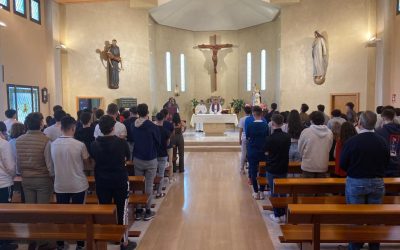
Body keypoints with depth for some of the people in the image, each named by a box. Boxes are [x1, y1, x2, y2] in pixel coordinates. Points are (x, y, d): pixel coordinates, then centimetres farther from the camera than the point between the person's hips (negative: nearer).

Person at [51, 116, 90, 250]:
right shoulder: (79, 145, -16)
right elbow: (87, 163, -3)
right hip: (78, 185, -3)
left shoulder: (53, 144, -4)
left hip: (60, 185, 3)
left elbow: (54, 163, 10)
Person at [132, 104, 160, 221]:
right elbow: (158, 143, -4)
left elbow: (132, 141, 6)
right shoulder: (153, 127, -15)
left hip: (137, 159, 4)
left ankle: (138, 211, 20)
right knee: (149, 185, 6)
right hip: (151, 160, -3)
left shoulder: (134, 127, -4)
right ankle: (148, 211, 14)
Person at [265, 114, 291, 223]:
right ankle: (283, 214, 23)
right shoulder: (287, 137, -3)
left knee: (274, 192, 7)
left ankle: (277, 215, 14)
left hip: (272, 168, -4)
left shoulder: (269, 138, -18)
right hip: (283, 168, 4)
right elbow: (287, 151, 7)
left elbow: (267, 153, -10)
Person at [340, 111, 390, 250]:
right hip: (377, 183, 3)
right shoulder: (382, 142, -7)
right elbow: (387, 162, 5)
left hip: (356, 183, -3)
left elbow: (342, 164, -10)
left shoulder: (352, 141, -17)